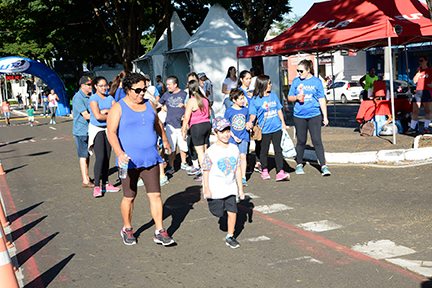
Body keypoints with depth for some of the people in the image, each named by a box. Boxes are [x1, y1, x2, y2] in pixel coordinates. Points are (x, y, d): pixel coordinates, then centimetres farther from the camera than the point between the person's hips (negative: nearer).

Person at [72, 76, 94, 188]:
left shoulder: (90, 96, 9)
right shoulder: (78, 98, -17)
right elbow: (86, 115, -22)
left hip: (89, 130, 8)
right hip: (81, 131, -8)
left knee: (88, 154, 15)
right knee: (83, 156, -3)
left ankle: (87, 177, 25)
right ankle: (85, 181, 2)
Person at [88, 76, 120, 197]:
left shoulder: (110, 98, 8)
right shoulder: (93, 98, -9)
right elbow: (98, 116, -22)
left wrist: (106, 111, -16)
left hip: (108, 129, 6)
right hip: (96, 129, -6)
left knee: (107, 158, 7)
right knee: (100, 157, -14)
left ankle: (105, 184, 14)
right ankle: (97, 186, -10)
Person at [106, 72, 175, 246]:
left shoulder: (148, 105, 10)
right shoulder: (119, 108, -6)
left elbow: (157, 124, 27)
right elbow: (111, 133, -16)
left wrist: (165, 141, 39)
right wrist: (119, 153, -31)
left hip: (150, 158, 4)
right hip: (129, 160, -4)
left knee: (155, 195, 1)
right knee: (129, 197, 7)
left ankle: (160, 232, 8)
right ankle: (127, 229, 27)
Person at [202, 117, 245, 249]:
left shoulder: (234, 149, 1)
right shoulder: (211, 152, -12)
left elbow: (238, 170, 6)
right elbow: (206, 171, -7)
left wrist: (240, 188, 8)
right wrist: (206, 189, -9)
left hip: (230, 188, 3)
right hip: (215, 189, -3)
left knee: (232, 212, -1)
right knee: (219, 213, 6)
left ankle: (230, 237, 15)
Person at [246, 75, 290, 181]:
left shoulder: (273, 95, 7)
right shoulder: (255, 100, -6)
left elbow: (279, 110, 15)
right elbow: (253, 114, -4)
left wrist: (283, 123, 13)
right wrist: (250, 121, -24)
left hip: (277, 128, 3)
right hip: (264, 130, -3)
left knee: (278, 150, 0)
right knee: (264, 150, 9)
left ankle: (280, 172, 0)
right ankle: (264, 171, 26)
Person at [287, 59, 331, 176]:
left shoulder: (316, 81, 0)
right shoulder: (296, 81, 6)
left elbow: (322, 100, 3)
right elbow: (289, 97, 12)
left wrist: (325, 116, 1)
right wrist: (296, 97, -10)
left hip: (314, 115, -2)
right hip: (299, 116, 2)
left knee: (317, 140, -6)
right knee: (301, 141, 11)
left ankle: (323, 166, -2)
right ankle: (299, 164, 25)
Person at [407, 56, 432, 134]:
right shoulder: (419, 71, 17)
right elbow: (414, 81, 6)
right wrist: (419, 72, 1)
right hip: (418, 92, 3)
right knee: (415, 111, -1)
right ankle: (412, 128, -1)